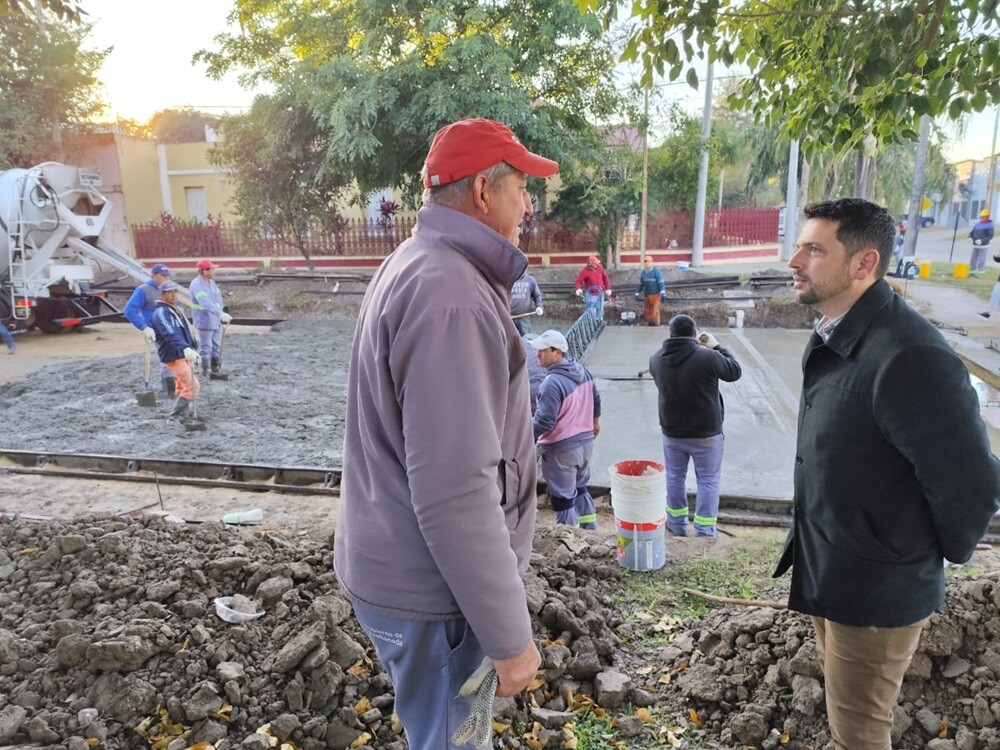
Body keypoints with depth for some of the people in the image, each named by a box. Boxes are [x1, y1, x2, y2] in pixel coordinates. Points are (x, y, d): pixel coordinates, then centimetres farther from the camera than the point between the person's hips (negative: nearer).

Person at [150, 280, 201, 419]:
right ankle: (176, 414, -2)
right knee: (192, 386, -12)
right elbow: (170, 334, -33)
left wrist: (194, 349, 22)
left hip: (183, 355, 10)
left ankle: (182, 413, 30)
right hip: (173, 357, -10)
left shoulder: (176, 310, 16)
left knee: (183, 387, 18)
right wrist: (185, 348, -47)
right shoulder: (161, 312, -16)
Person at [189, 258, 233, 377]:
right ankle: (204, 372, 7)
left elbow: (218, 299, 12)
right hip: (204, 322, -8)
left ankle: (216, 371, 24)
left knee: (217, 347, 14)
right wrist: (221, 314, -44)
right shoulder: (196, 285, -19)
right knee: (205, 348, -2)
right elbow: (206, 303, -33)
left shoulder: (212, 282, 8)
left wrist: (222, 314, 1)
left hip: (216, 321, 8)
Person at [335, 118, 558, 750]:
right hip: (430, 590, -9)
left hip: (404, 568, 9)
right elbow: (456, 494, -29)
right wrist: (510, 637, -21)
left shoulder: (419, 267, 8)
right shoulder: (450, 294, -26)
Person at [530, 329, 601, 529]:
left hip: (561, 449, -9)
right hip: (585, 442, 9)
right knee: (580, 488, 25)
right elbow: (595, 400, 15)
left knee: (562, 498, 4)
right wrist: (595, 422, 32)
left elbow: (543, 422, -27)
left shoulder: (552, 382, -26)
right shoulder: (583, 371, 1)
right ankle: (590, 530, 37)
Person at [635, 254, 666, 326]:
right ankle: (649, 323, 19)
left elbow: (661, 282, -10)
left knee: (655, 311, -7)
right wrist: (637, 293, 20)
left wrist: (663, 292, -17)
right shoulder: (642, 272, 13)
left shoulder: (656, 271, -5)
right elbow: (640, 284, 21)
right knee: (648, 311, 10)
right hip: (646, 295, 6)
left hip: (655, 294, -6)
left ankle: (656, 324, -2)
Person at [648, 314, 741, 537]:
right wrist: (716, 347, 3)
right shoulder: (708, 357, -22)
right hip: (706, 433, -4)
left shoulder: (657, 359, -8)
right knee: (708, 480, 11)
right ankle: (704, 530, 14)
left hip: (672, 432, 4)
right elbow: (735, 372, -6)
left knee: (674, 476, 19)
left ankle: (677, 524, 31)